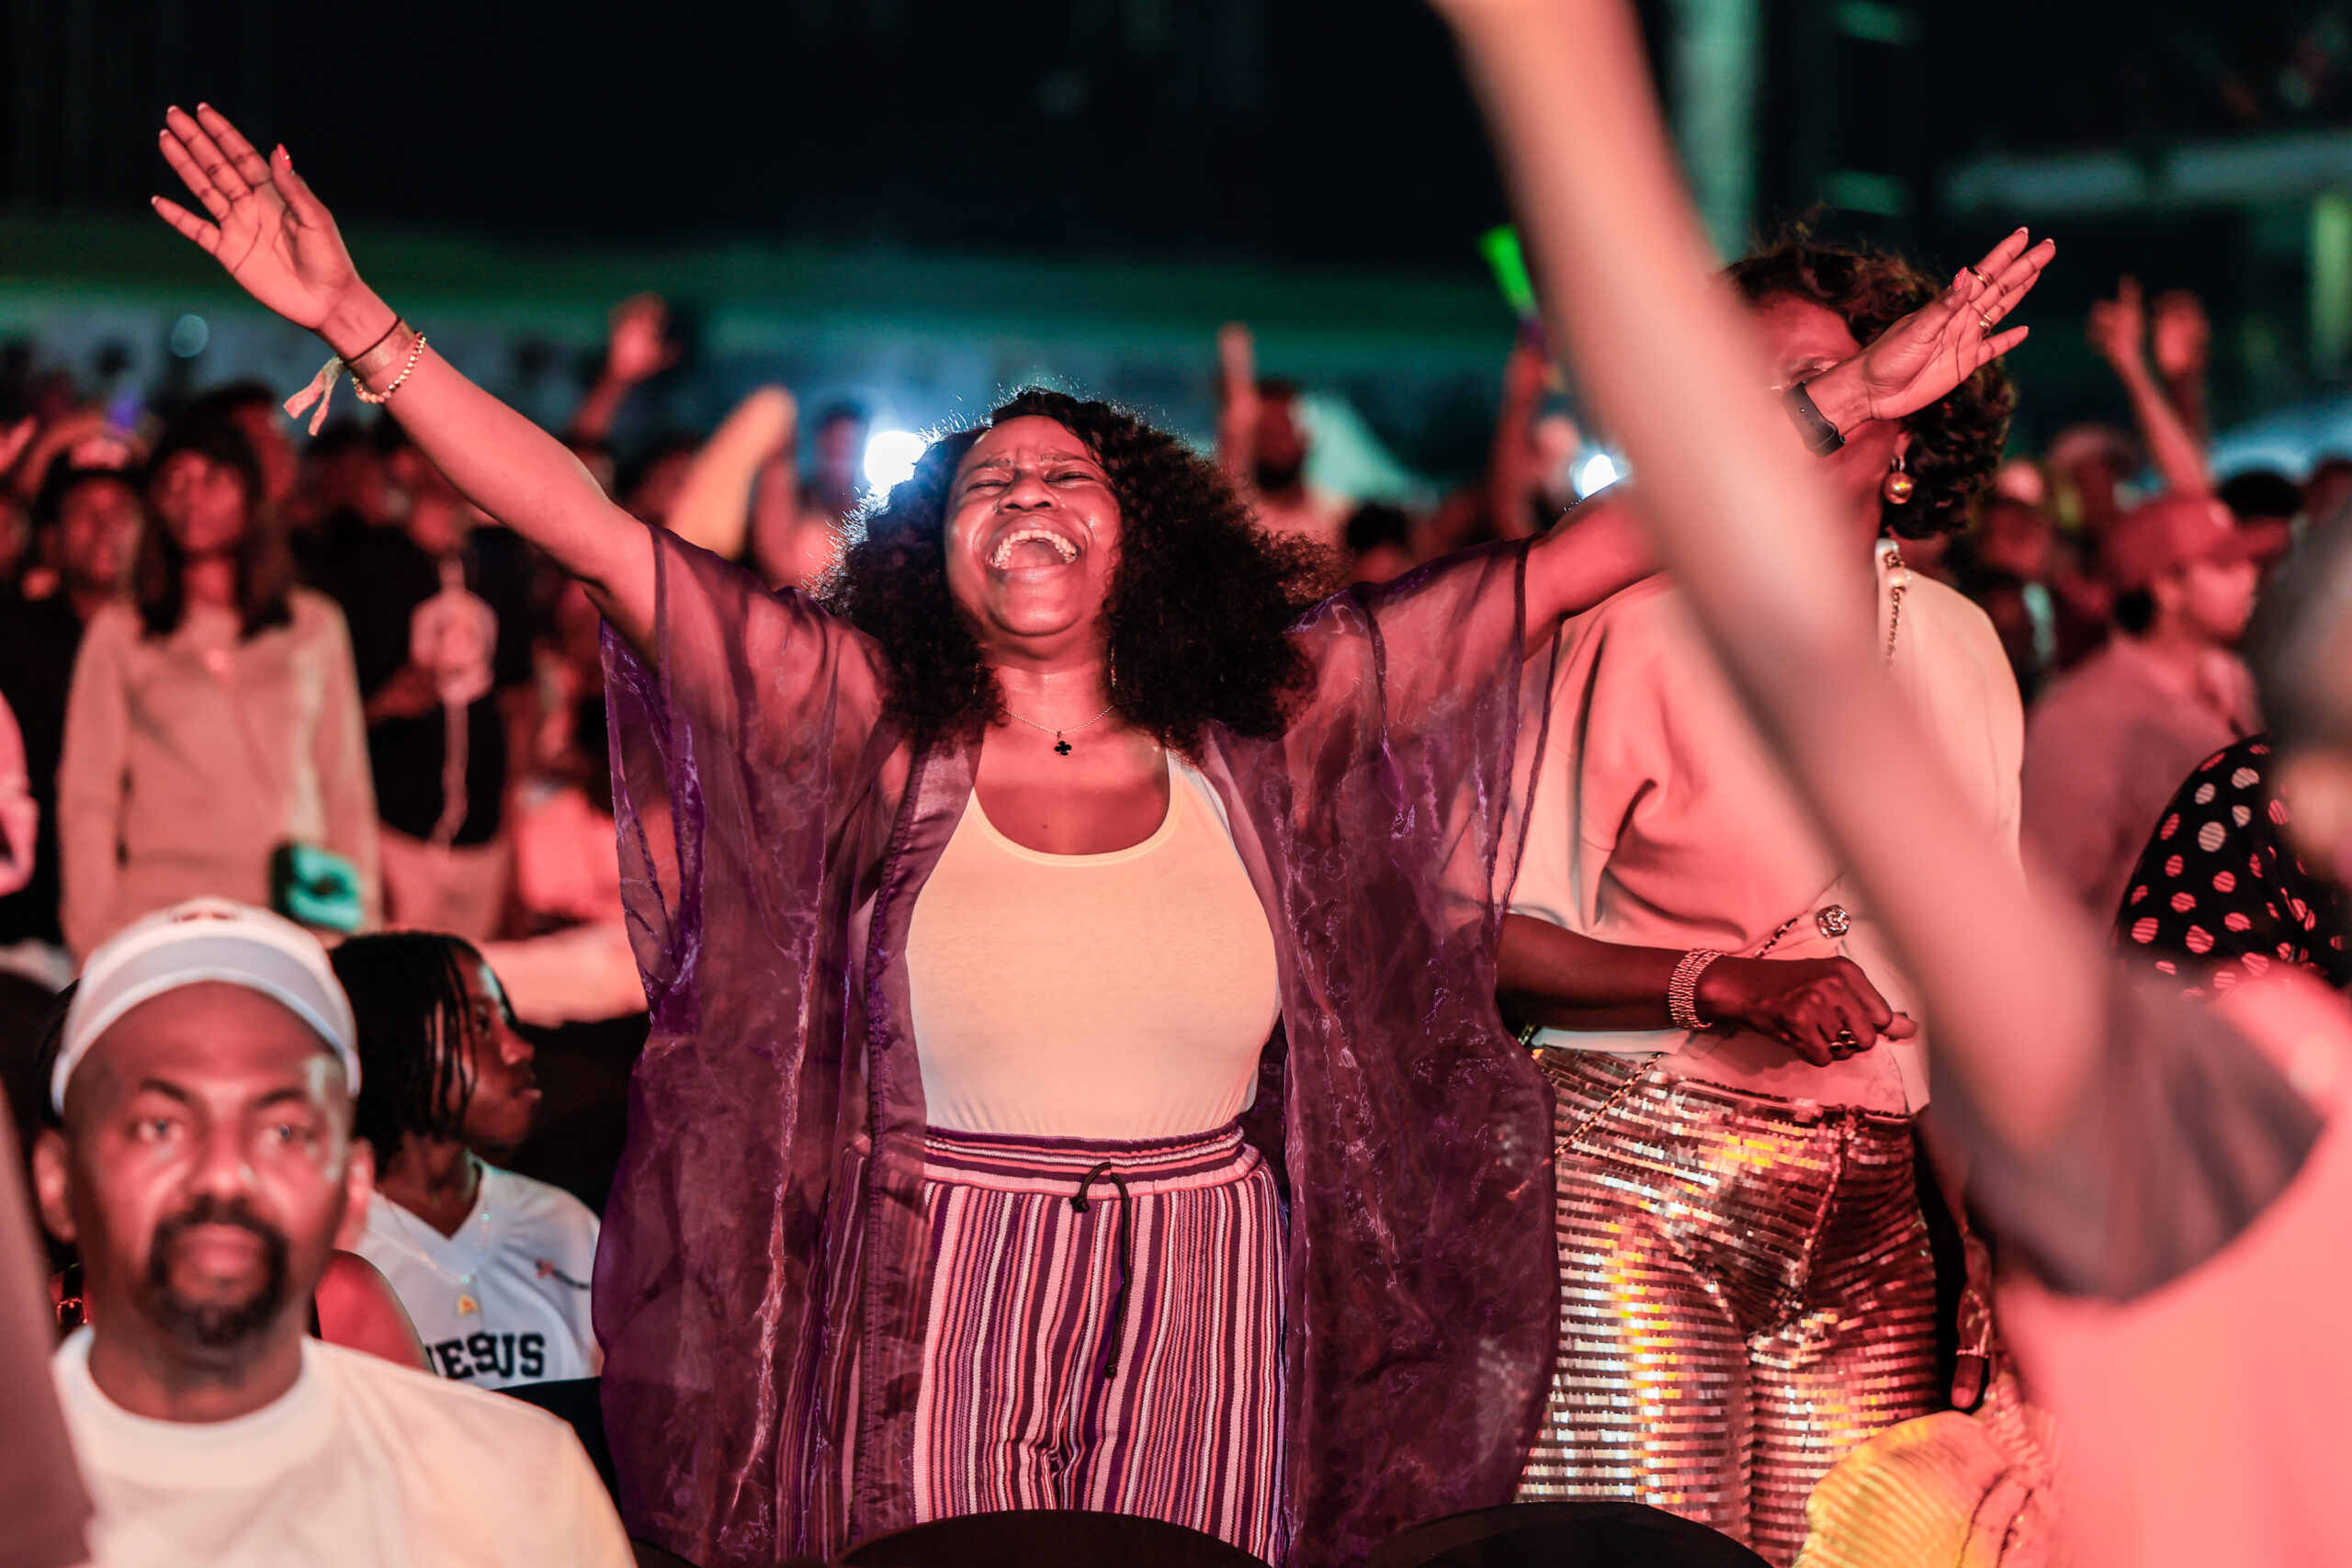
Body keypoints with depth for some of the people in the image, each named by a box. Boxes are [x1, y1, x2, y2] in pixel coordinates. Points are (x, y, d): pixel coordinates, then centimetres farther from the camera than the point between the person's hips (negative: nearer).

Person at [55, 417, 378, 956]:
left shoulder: (316, 626, 15)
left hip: (295, 908, 1)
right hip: (159, 907, -1)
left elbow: (347, 787, 15)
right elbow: (87, 797, 8)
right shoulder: (117, 634, 11)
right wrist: (94, 940, 0)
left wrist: (360, 921, 8)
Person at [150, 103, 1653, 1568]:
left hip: (1202, 1318, 1)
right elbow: (593, 533, -5)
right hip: (933, 1316, -1)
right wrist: (357, 323, -10)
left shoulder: (1259, 732, 3)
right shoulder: (870, 725, 0)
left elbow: (1564, 566, 5)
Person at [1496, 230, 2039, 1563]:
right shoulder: (1644, 628, -6)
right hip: (1646, 1186, -5)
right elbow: (1497, 940, -9)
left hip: (1872, 1205, 5)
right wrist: (1724, 984, -21)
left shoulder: (1959, 641, 11)